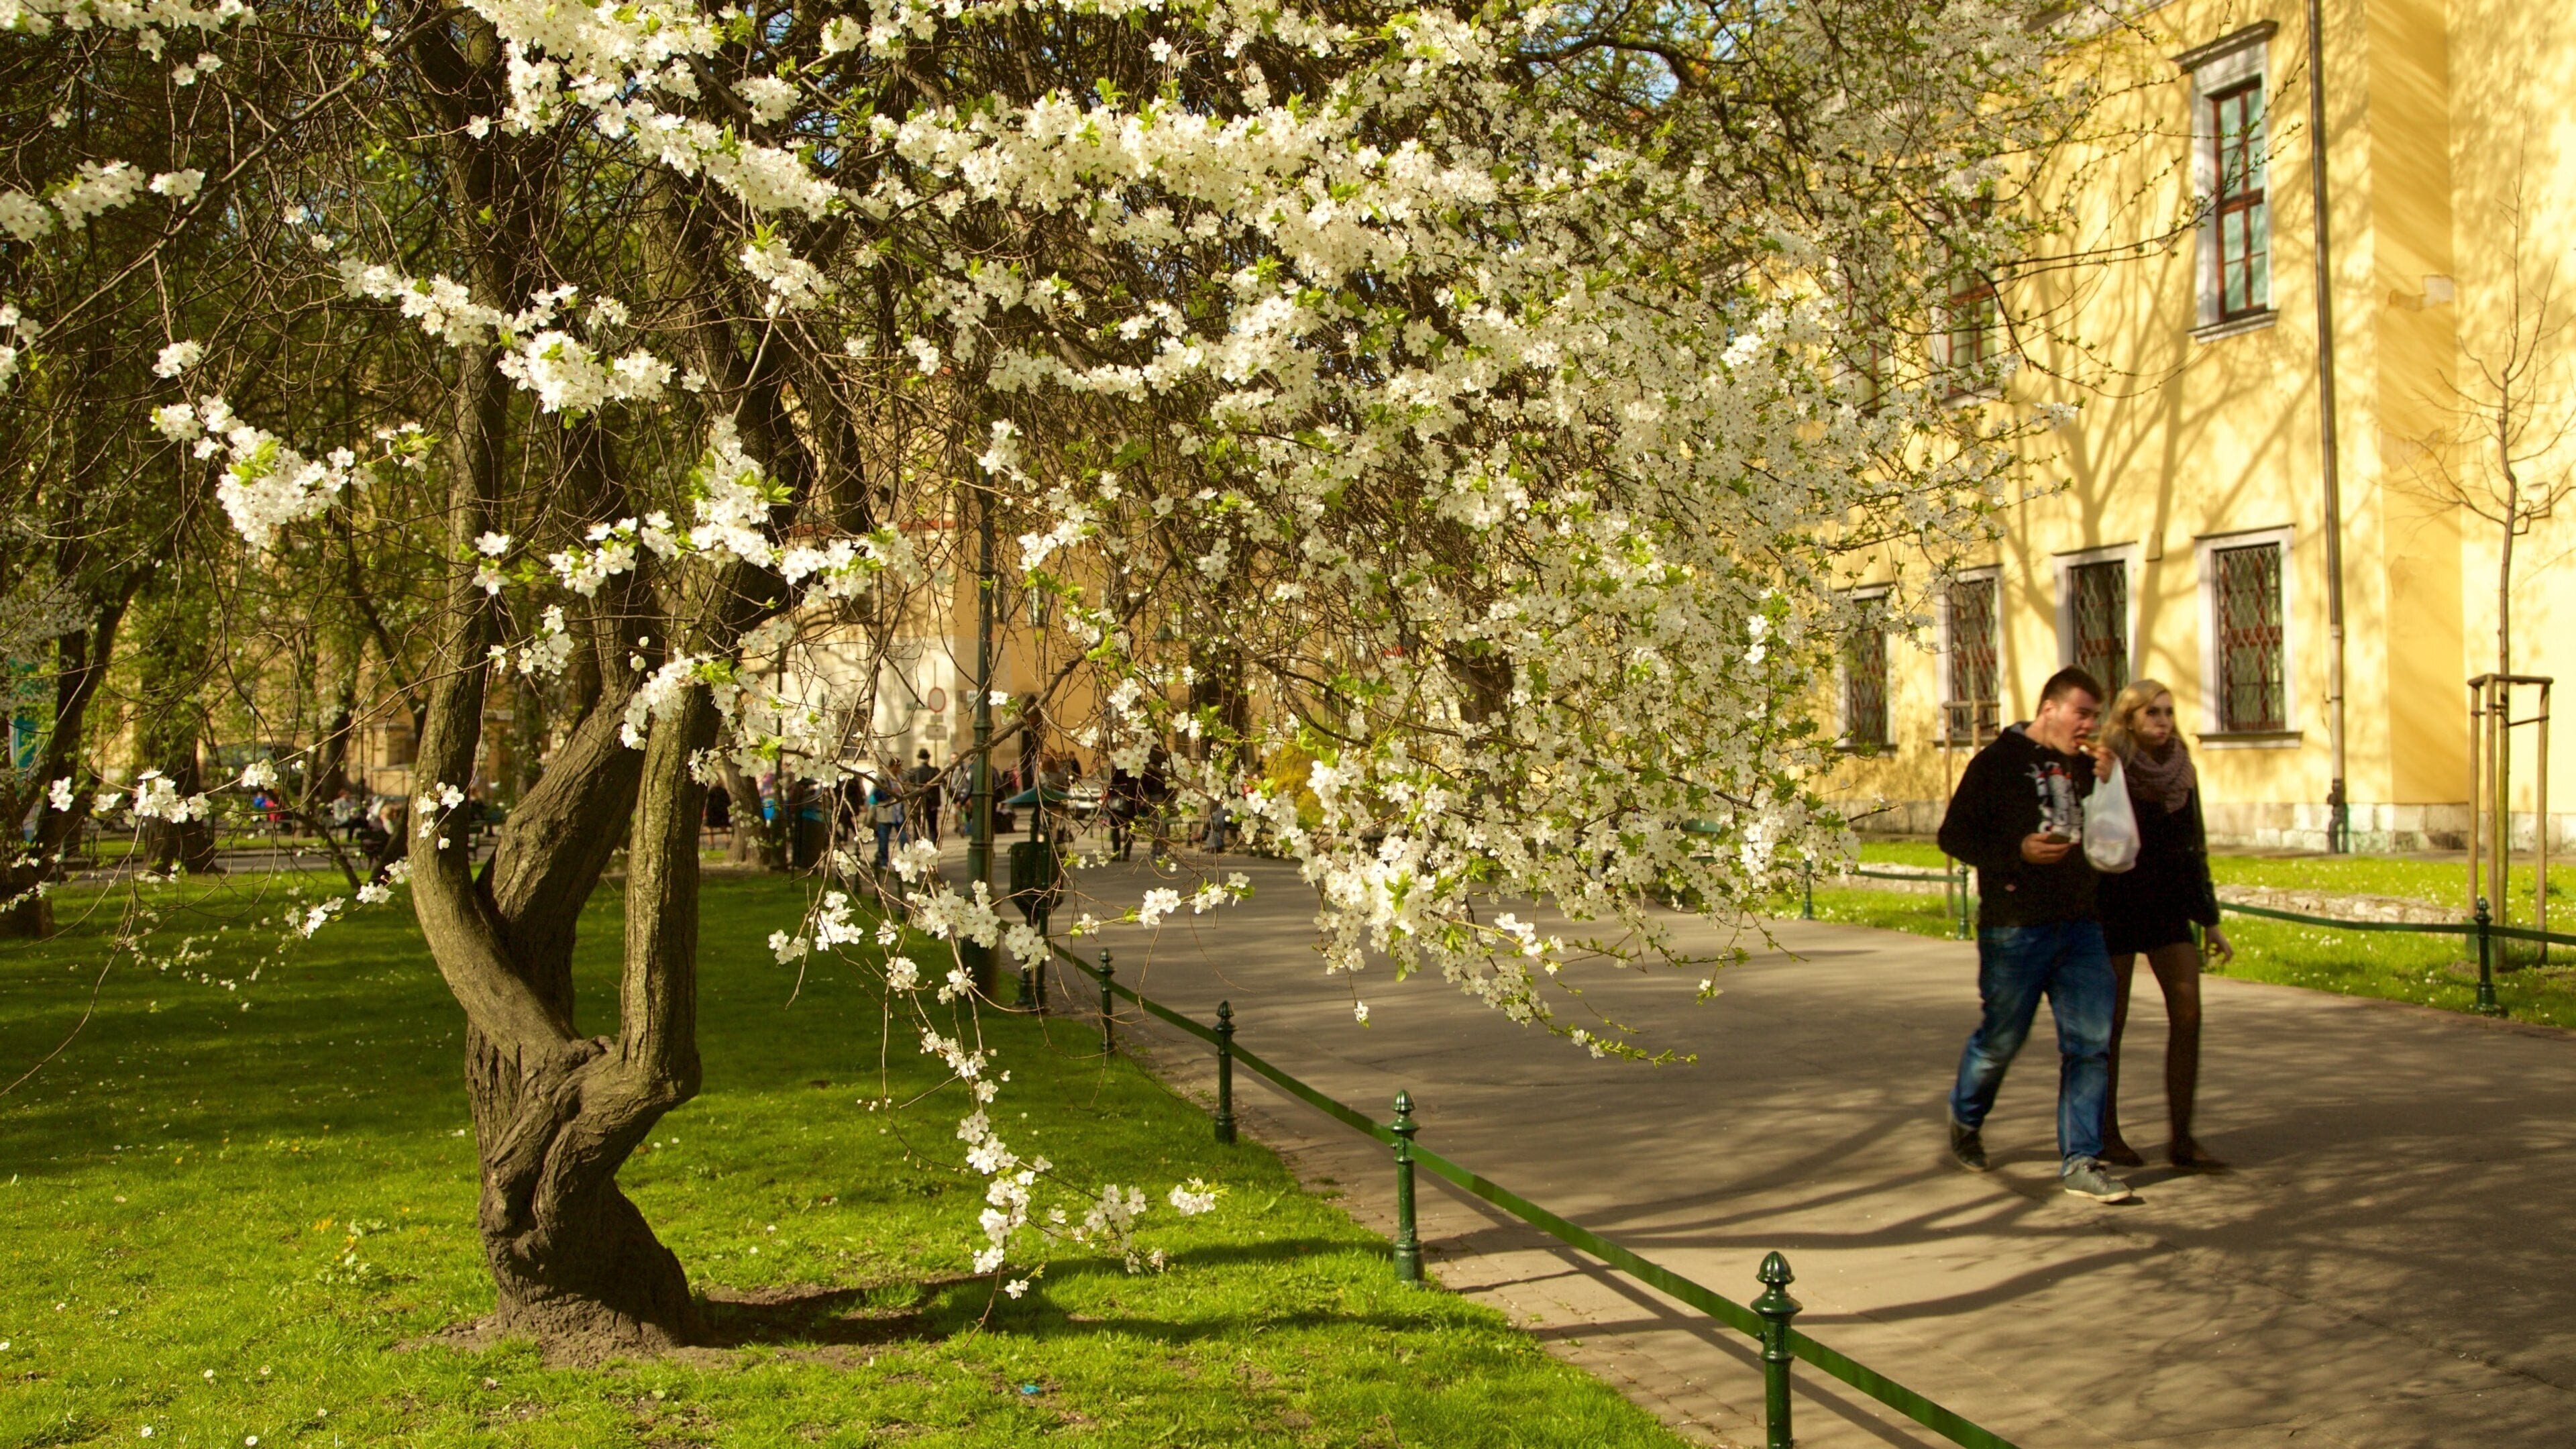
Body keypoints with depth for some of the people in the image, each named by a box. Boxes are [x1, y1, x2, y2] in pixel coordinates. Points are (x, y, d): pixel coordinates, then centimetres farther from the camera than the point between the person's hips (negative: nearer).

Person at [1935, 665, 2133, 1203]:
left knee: (2092, 1040, -2)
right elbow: (1954, 835, -7)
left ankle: (2080, 1161, 4)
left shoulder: (2083, 767, 13)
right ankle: (1966, 1119, 34)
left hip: (2080, 925, 5)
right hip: (2015, 930, -5)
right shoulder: (1998, 761, -5)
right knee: (2001, 1038, 6)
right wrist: (2017, 852, -20)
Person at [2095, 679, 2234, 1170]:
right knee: (2111, 1020, 3)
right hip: (2116, 906, -5)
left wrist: (2209, 920, 12)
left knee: (2187, 1014, -3)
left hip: (2167, 905, 5)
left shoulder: (2181, 770, 7)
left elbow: (2193, 848, 13)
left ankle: (2182, 1139, 3)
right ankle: (2105, 1134, 16)